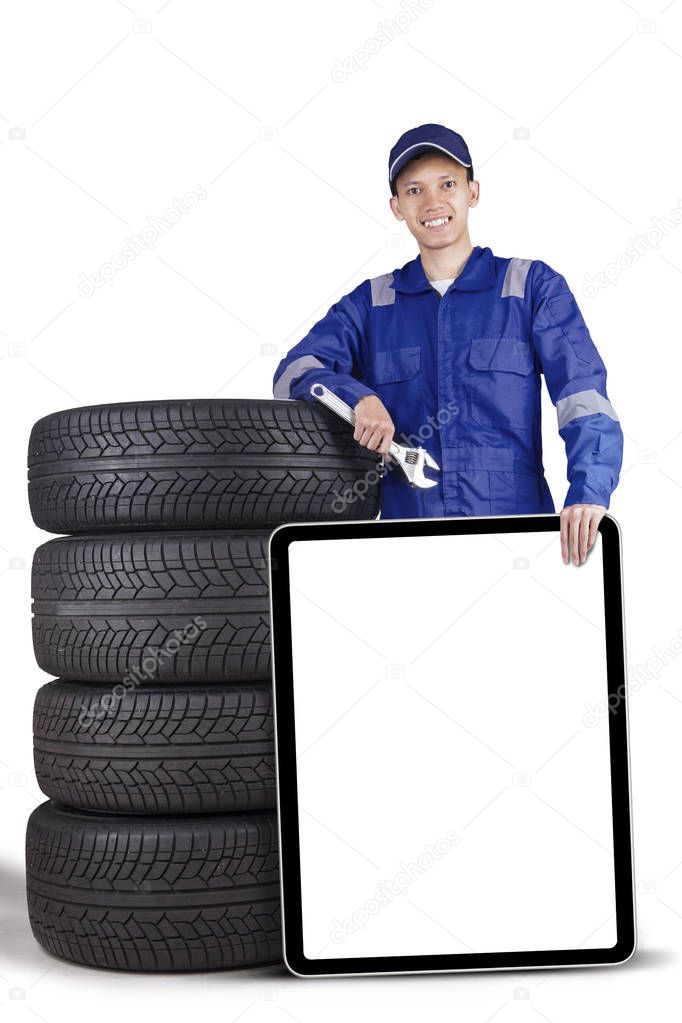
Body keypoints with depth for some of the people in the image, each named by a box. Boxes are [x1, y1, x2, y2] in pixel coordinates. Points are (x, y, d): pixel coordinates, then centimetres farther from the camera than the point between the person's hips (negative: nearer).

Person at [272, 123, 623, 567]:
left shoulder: (534, 286, 10)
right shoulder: (371, 304, 17)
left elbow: (583, 394, 1)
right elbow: (295, 371, 6)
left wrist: (588, 494, -16)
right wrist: (359, 396, -15)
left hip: (514, 528, -1)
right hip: (409, 538, 1)